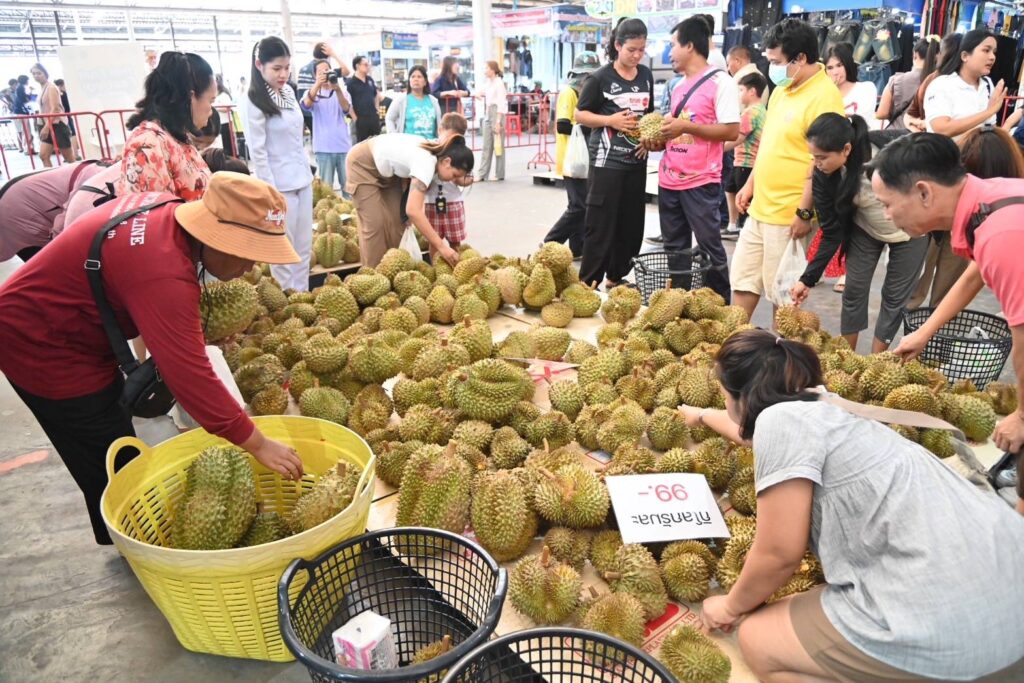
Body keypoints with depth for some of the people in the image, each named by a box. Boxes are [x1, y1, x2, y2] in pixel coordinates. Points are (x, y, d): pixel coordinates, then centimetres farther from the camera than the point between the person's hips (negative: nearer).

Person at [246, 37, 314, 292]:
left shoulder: (289, 91, 9)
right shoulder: (254, 101, -13)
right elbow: (258, 151, -14)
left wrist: (308, 172, 16)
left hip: (302, 179, 7)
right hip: (280, 184, -7)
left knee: (304, 247, 12)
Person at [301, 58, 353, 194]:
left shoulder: (341, 91, 10)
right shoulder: (312, 92, 7)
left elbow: (346, 109, -10)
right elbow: (306, 105, -16)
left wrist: (338, 89, -27)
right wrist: (317, 84, -31)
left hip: (344, 146, 1)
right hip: (324, 147, -1)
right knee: (326, 187, 2)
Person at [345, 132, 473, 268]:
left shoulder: (434, 154, -11)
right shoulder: (426, 164, -36)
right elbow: (413, 210, -45)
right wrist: (441, 246, -44)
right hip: (363, 163, -8)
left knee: (396, 219, 3)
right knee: (374, 223, -9)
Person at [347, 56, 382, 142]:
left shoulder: (370, 80, 10)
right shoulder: (350, 83, -10)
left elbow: (377, 95, 25)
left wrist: (377, 109, 15)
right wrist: (355, 118, -15)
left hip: (374, 117, 6)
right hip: (361, 119, -6)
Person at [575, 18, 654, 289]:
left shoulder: (646, 76, 9)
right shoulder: (600, 78, -7)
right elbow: (580, 114, -3)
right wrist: (611, 120, -17)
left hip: (637, 161, 6)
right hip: (607, 161, -6)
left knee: (631, 224, 9)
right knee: (600, 224, -4)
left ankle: (615, 277, 24)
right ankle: (588, 282, 5)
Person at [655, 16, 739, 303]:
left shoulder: (720, 81, -8)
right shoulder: (679, 86, 16)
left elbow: (731, 131, -14)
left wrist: (685, 126, -17)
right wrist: (659, 136, 6)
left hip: (699, 181, -8)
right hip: (668, 179, 8)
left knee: (709, 246, 0)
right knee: (674, 247, 13)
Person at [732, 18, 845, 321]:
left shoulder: (824, 96, -17)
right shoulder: (782, 89, 11)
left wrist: (804, 212, -20)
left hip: (788, 215, -9)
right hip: (760, 209, 9)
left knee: (782, 295, 4)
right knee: (742, 282, 14)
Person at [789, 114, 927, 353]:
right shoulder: (823, 176, -24)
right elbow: (831, 234, -17)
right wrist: (808, 279, -20)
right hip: (865, 230, 2)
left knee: (894, 296, 4)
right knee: (854, 290, 1)